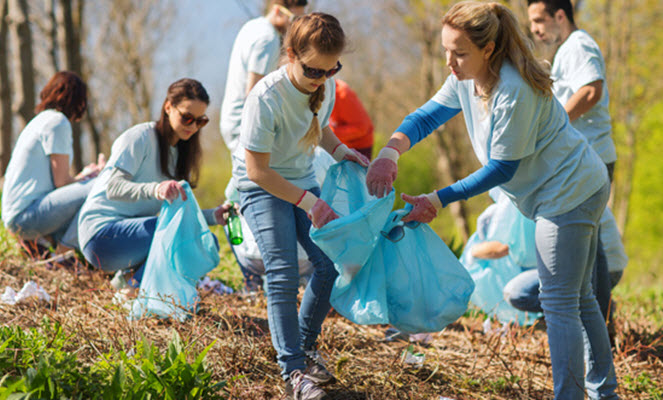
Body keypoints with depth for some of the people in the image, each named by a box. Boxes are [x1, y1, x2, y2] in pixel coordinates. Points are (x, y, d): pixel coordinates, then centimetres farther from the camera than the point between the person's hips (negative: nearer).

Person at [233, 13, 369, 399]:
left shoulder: (325, 85, -10)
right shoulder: (266, 98, -30)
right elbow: (257, 170, -25)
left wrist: (340, 150, -7)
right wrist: (308, 202, -28)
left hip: (303, 180, 6)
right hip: (263, 186, -6)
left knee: (331, 262, -4)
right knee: (284, 273, -18)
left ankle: (306, 347, 16)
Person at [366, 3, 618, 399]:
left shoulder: (514, 92, -29)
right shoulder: (467, 79, -2)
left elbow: (501, 169, -23)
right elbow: (428, 116, 3)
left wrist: (439, 199, -20)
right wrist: (390, 152, -16)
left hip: (569, 193, -10)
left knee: (559, 303, -7)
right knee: (579, 296, 19)